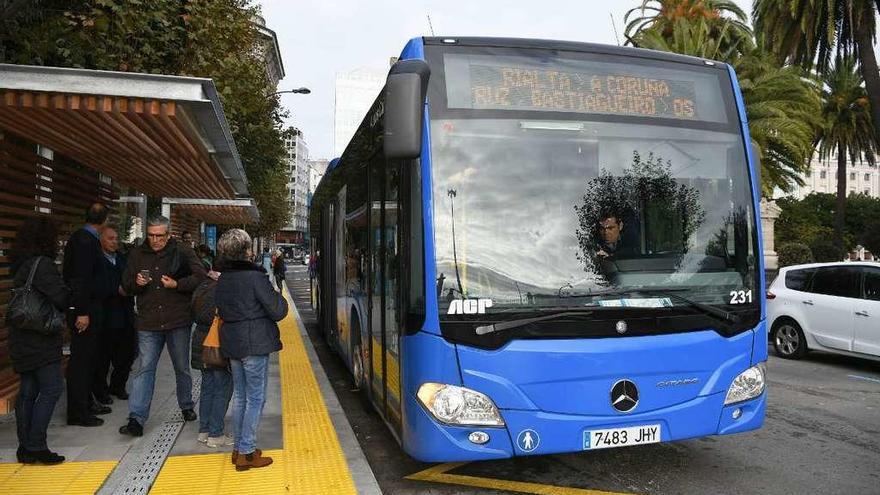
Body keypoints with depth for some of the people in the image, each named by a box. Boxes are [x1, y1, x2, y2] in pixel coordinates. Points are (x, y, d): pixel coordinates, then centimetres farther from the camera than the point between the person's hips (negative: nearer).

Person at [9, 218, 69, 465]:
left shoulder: (20, 265, 13)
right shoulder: (42, 264, -15)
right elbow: (61, 298, -18)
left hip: (23, 340, 9)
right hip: (40, 340, -9)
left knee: (28, 391, 12)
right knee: (52, 389, -5)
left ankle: (25, 448, 18)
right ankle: (35, 446, -3)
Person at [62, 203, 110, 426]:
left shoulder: (80, 238, 12)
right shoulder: (86, 241, -18)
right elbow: (82, 278, -23)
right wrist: (82, 312, -23)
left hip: (85, 307, 10)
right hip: (83, 308, -10)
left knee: (88, 357, 18)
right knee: (81, 359, -2)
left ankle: (86, 403, 29)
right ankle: (77, 413, 6)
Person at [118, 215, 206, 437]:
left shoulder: (183, 252, -3)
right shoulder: (137, 254, 6)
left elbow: (200, 277, -7)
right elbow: (125, 285, 12)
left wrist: (177, 284, -18)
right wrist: (136, 283, -10)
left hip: (178, 321, -1)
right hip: (148, 322, 2)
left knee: (182, 368, 13)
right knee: (145, 369, -2)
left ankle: (187, 407, 32)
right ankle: (136, 419, -1)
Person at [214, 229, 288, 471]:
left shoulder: (222, 279, 7)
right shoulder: (255, 277, -15)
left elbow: (221, 310, 14)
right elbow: (277, 311, -12)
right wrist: (279, 299, 6)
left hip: (231, 344, 7)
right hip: (255, 344, -7)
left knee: (240, 396, 17)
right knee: (255, 398, 1)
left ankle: (239, 448, 25)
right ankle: (246, 453, 4)